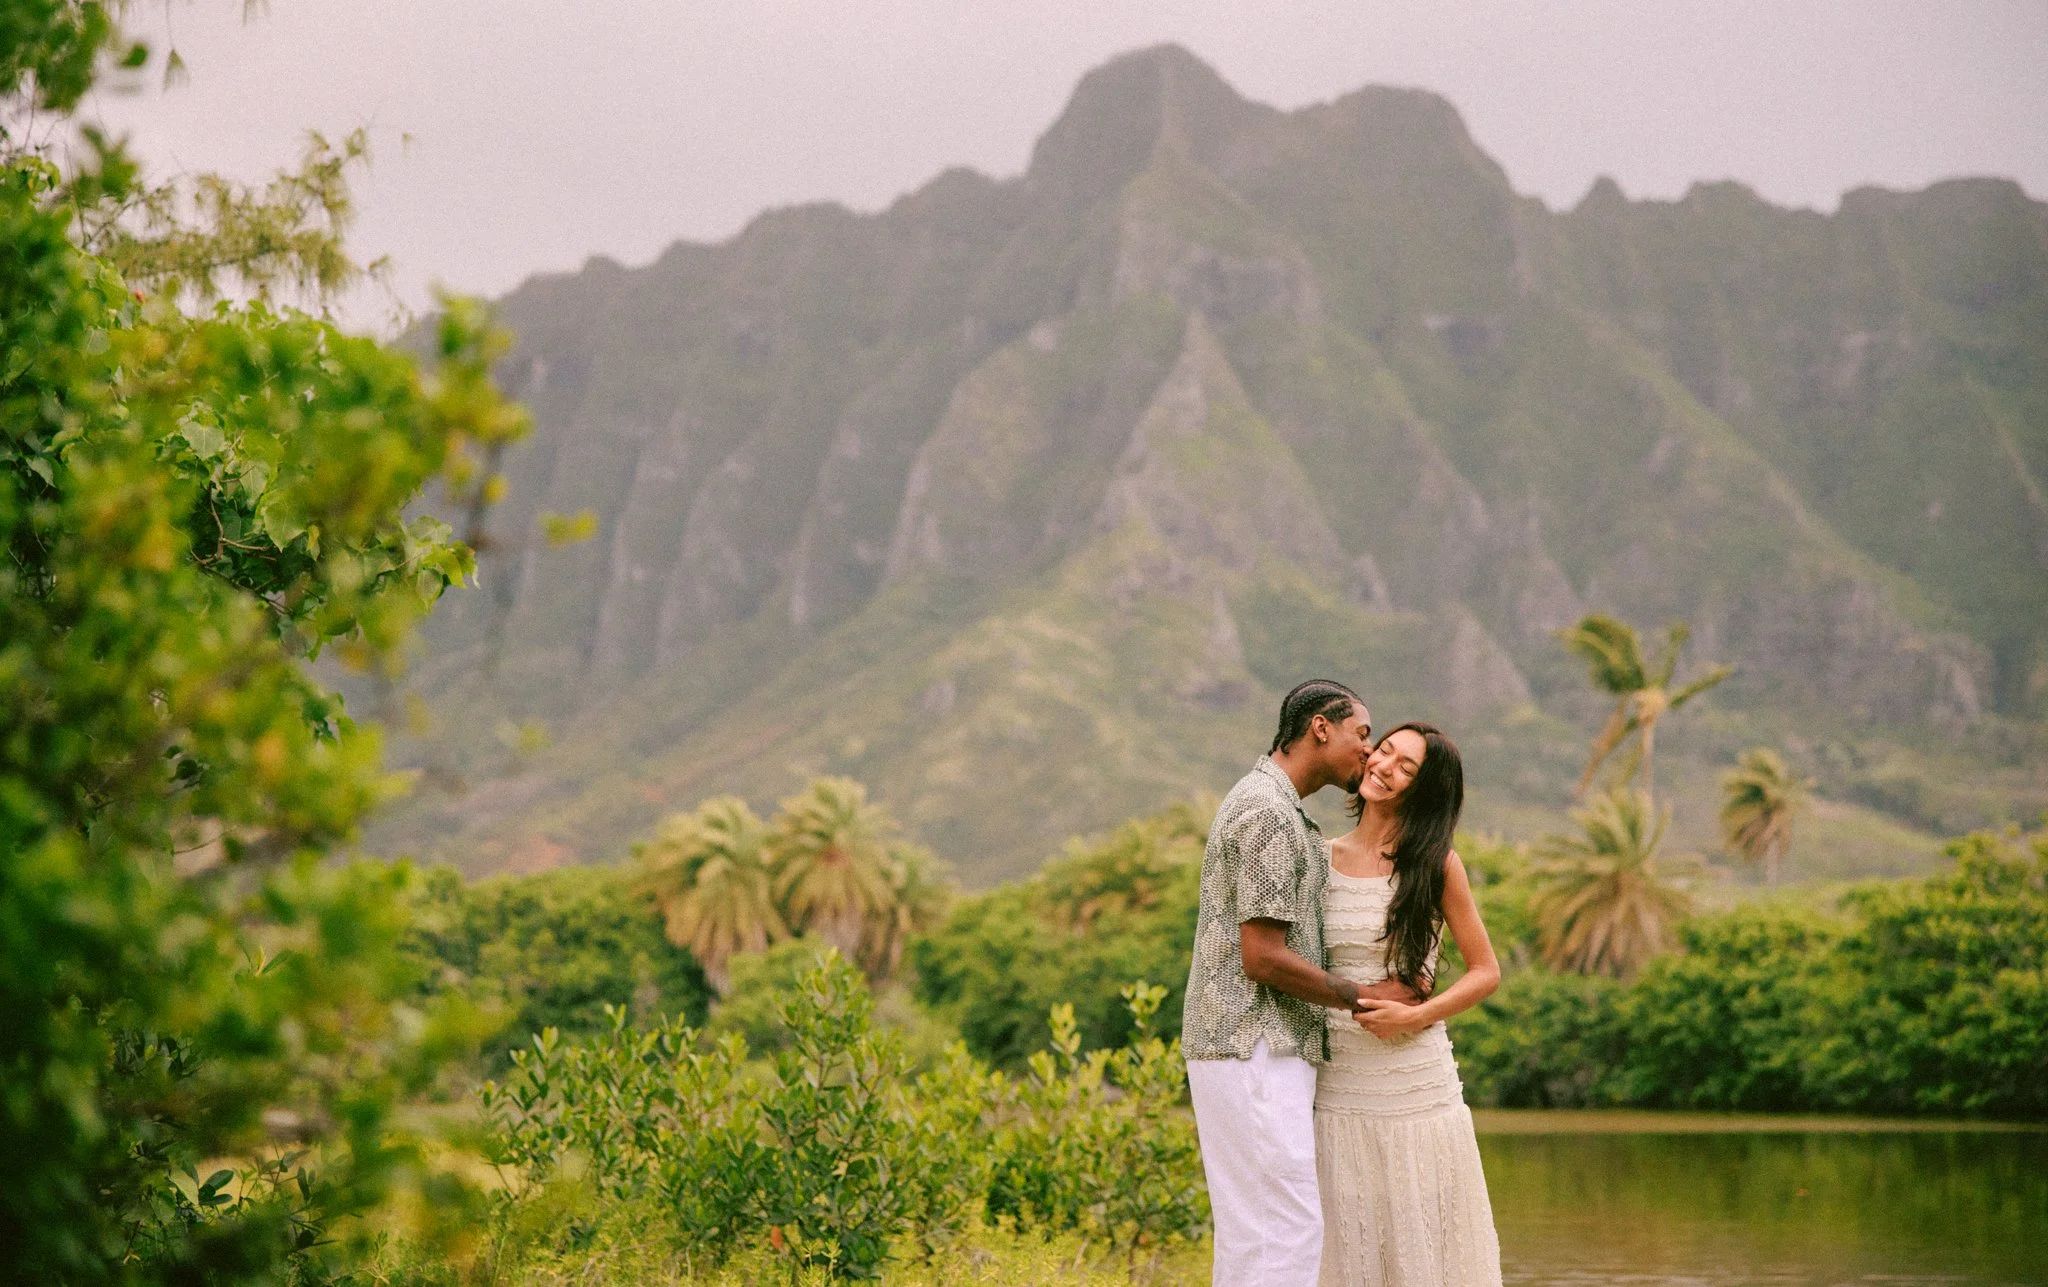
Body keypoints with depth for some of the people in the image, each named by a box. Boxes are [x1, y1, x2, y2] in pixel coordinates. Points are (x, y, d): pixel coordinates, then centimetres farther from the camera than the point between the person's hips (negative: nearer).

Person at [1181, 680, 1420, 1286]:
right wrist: (1361, 999, -9)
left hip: (1264, 1052, 10)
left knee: (1252, 1232, 10)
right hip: (1253, 1053, -10)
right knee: (1287, 1230, -10)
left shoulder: (1279, 809, 19)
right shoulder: (1268, 814, -15)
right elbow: (1263, 958, -19)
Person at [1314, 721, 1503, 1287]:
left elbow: (1486, 972, 1)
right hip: (1339, 1084, 3)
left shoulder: (1436, 864, -2)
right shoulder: (1323, 858, 7)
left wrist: (1417, 1015, -14)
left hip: (1416, 1083, -3)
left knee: (1423, 1239, 0)